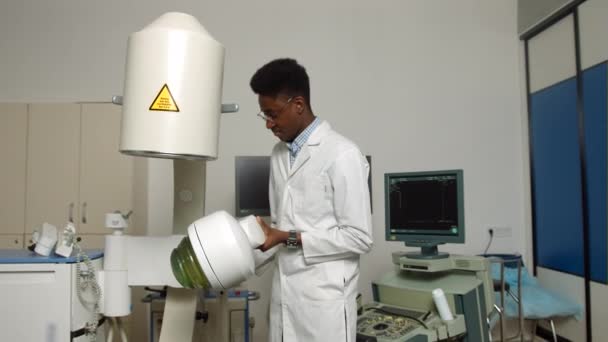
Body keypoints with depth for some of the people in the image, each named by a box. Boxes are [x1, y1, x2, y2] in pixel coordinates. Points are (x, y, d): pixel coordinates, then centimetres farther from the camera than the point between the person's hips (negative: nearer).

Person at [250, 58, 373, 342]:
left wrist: (291, 239, -17)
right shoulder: (279, 154, 9)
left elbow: (359, 238, -14)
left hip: (324, 299, -6)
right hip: (284, 296, 7)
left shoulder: (342, 155, -14)